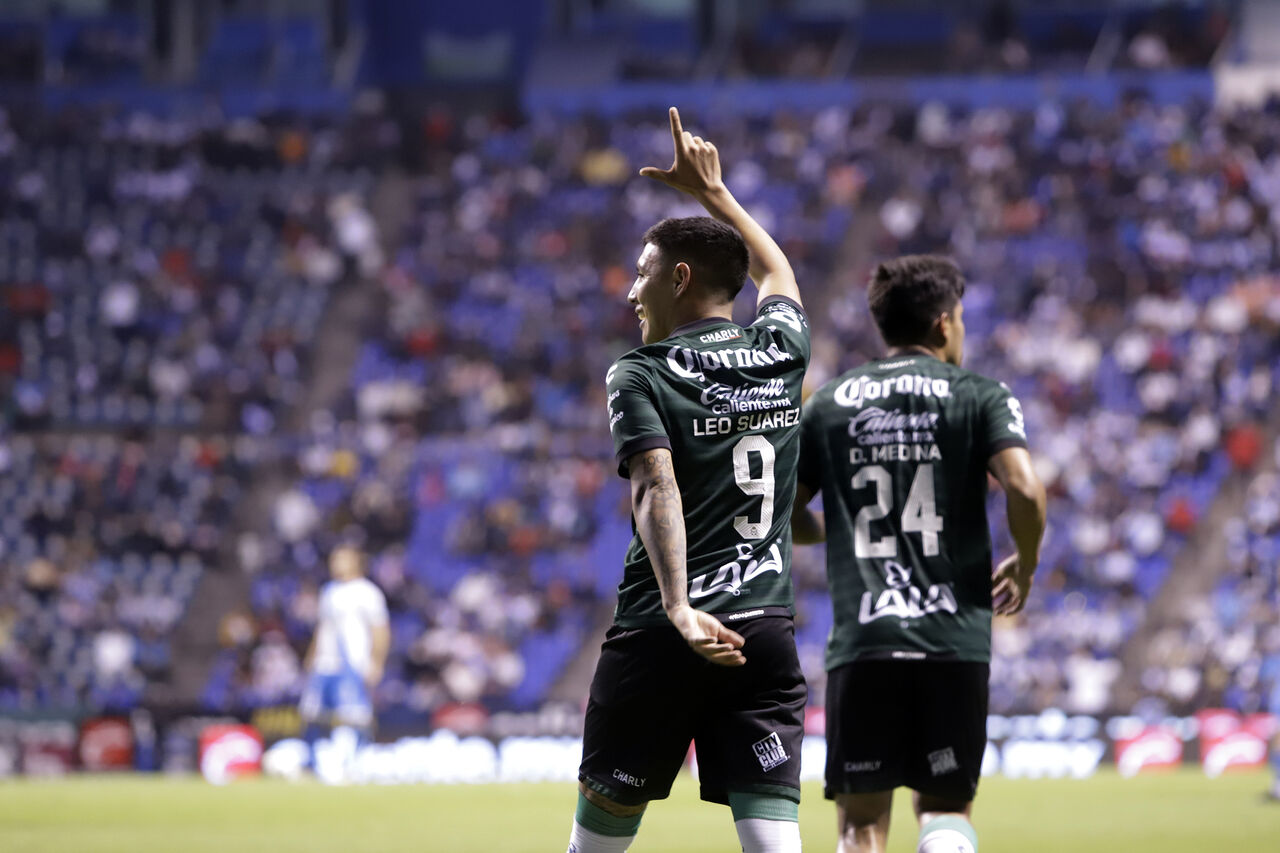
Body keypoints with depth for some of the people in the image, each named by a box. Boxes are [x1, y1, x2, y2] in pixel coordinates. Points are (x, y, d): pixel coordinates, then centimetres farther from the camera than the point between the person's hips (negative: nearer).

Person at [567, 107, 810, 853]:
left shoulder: (642, 377, -3)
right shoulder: (781, 351, 10)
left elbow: (658, 490, -19)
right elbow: (778, 273, 34)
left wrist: (679, 608, -30)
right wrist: (713, 191, 43)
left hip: (662, 633, -3)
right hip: (766, 634, 3)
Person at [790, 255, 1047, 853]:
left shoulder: (827, 404, 11)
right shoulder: (979, 396, 4)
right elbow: (1024, 489, -11)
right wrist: (1026, 565, 8)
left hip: (860, 644, 1)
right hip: (955, 641, -1)